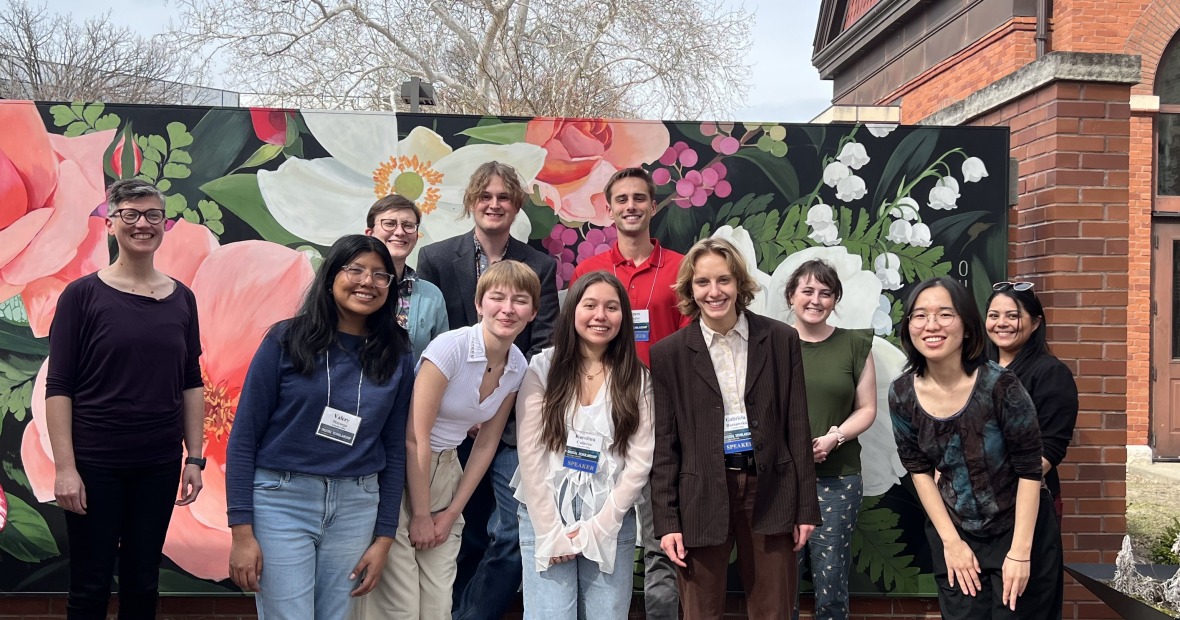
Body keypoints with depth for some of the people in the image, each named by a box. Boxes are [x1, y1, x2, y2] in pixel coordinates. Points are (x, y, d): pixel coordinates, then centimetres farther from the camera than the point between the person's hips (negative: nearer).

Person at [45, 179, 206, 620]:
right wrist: (65, 467, -13)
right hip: (95, 465, -3)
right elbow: (58, 387, -7)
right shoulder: (83, 294, -6)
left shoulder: (181, 298, 4)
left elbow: (191, 384, 8)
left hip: (160, 466, 3)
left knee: (142, 583, 12)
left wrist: (195, 458, 3)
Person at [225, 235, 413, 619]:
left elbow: (395, 449, 7)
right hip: (282, 501, -3)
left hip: (356, 508, 3)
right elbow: (244, 436, -5)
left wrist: (383, 538, 5)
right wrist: (242, 531, -9)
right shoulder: (287, 339, -6)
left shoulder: (396, 358, 3)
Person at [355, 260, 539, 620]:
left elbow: (486, 443, 6)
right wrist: (421, 515, -13)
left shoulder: (519, 367, 0)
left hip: (445, 473, 6)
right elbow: (415, 438, -18)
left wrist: (452, 512, 2)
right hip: (400, 471, -5)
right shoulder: (451, 347, -20)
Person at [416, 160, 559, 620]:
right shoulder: (435, 258, 4)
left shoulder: (541, 267, 5)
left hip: (514, 419, 0)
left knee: (514, 532, -9)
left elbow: (543, 348, 0)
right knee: (464, 533, 9)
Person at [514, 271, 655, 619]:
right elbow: (530, 454, -4)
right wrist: (550, 531, -9)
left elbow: (640, 461, -1)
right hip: (545, 517, -1)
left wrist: (597, 527, -8)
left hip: (611, 522, 1)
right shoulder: (542, 368, 0)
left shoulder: (637, 378, 4)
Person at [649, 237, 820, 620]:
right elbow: (664, 444, 0)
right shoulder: (668, 354, -1)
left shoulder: (781, 339, 2)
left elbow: (797, 428, 4)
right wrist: (666, 521, -3)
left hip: (769, 490, 1)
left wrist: (806, 506, 3)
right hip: (702, 496, -1)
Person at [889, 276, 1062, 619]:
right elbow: (919, 469, 0)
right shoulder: (901, 395, -11)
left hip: (1019, 531, -3)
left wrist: (1020, 551, -16)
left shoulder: (999, 384, -22)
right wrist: (950, 541, -2)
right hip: (953, 532, 3)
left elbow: (1029, 469, -16)